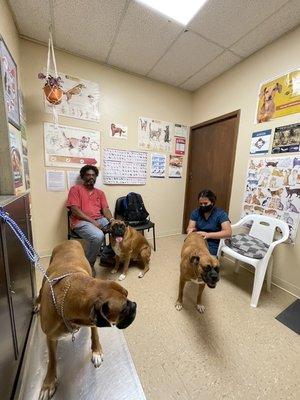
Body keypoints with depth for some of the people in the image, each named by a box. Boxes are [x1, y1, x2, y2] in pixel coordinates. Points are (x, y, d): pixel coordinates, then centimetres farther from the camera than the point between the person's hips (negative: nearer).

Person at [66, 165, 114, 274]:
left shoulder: (100, 193, 18)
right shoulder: (75, 189, 4)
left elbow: (105, 209, 6)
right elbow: (75, 210, -8)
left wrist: (112, 220, -15)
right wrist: (92, 221, -16)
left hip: (99, 220, 5)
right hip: (81, 221, -5)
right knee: (98, 236, -34)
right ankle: (89, 263, -5)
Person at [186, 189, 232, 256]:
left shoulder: (221, 214, -6)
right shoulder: (196, 212, 4)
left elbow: (228, 232, -17)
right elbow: (189, 228, 2)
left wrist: (208, 235, -29)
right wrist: (190, 230, -23)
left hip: (213, 246, -2)